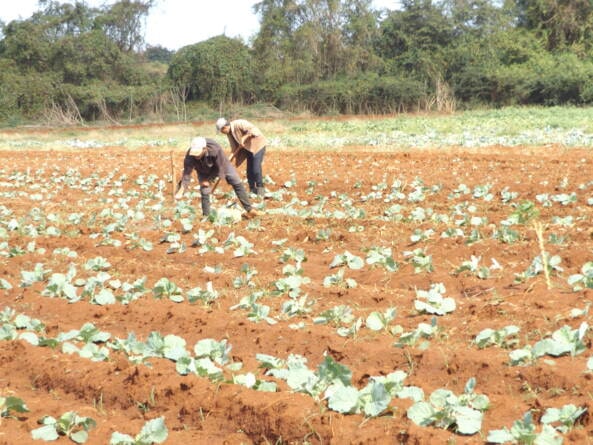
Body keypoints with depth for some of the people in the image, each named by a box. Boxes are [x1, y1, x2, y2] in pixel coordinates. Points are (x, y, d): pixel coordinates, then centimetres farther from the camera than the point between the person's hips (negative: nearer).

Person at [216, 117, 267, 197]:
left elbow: (253, 129, -32)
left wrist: (244, 137, -37)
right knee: (249, 170, 6)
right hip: (249, 147, 9)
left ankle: (260, 190, -5)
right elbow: (234, 146, 10)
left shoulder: (239, 124, -25)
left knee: (256, 169, -14)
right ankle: (252, 190, 13)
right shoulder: (229, 132, 2)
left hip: (258, 145, -9)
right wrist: (236, 158, 8)